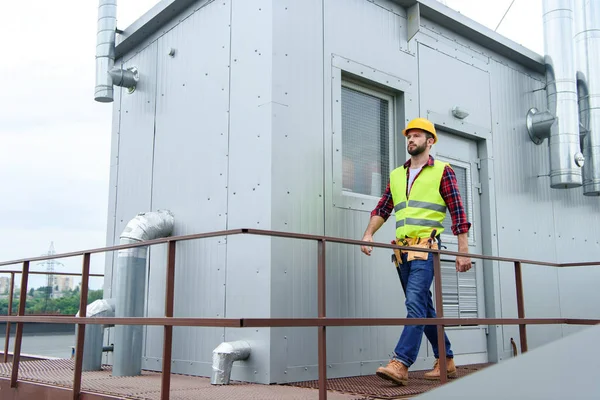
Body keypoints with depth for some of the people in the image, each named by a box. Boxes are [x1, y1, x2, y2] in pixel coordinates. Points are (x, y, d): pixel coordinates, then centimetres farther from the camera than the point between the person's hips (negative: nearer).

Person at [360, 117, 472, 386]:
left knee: (415, 303, -16)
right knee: (424, 307, 11)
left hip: (426, 247, -6)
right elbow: (382, 209, 13)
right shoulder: (396, 175, 18)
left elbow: (457, 213, -2)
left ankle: (400, 364, -20)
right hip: (403, 249, 6)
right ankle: (446, 361, 22)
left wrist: (463, 251, -7)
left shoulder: (442, 171, 2)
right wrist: (368, 234, -4)